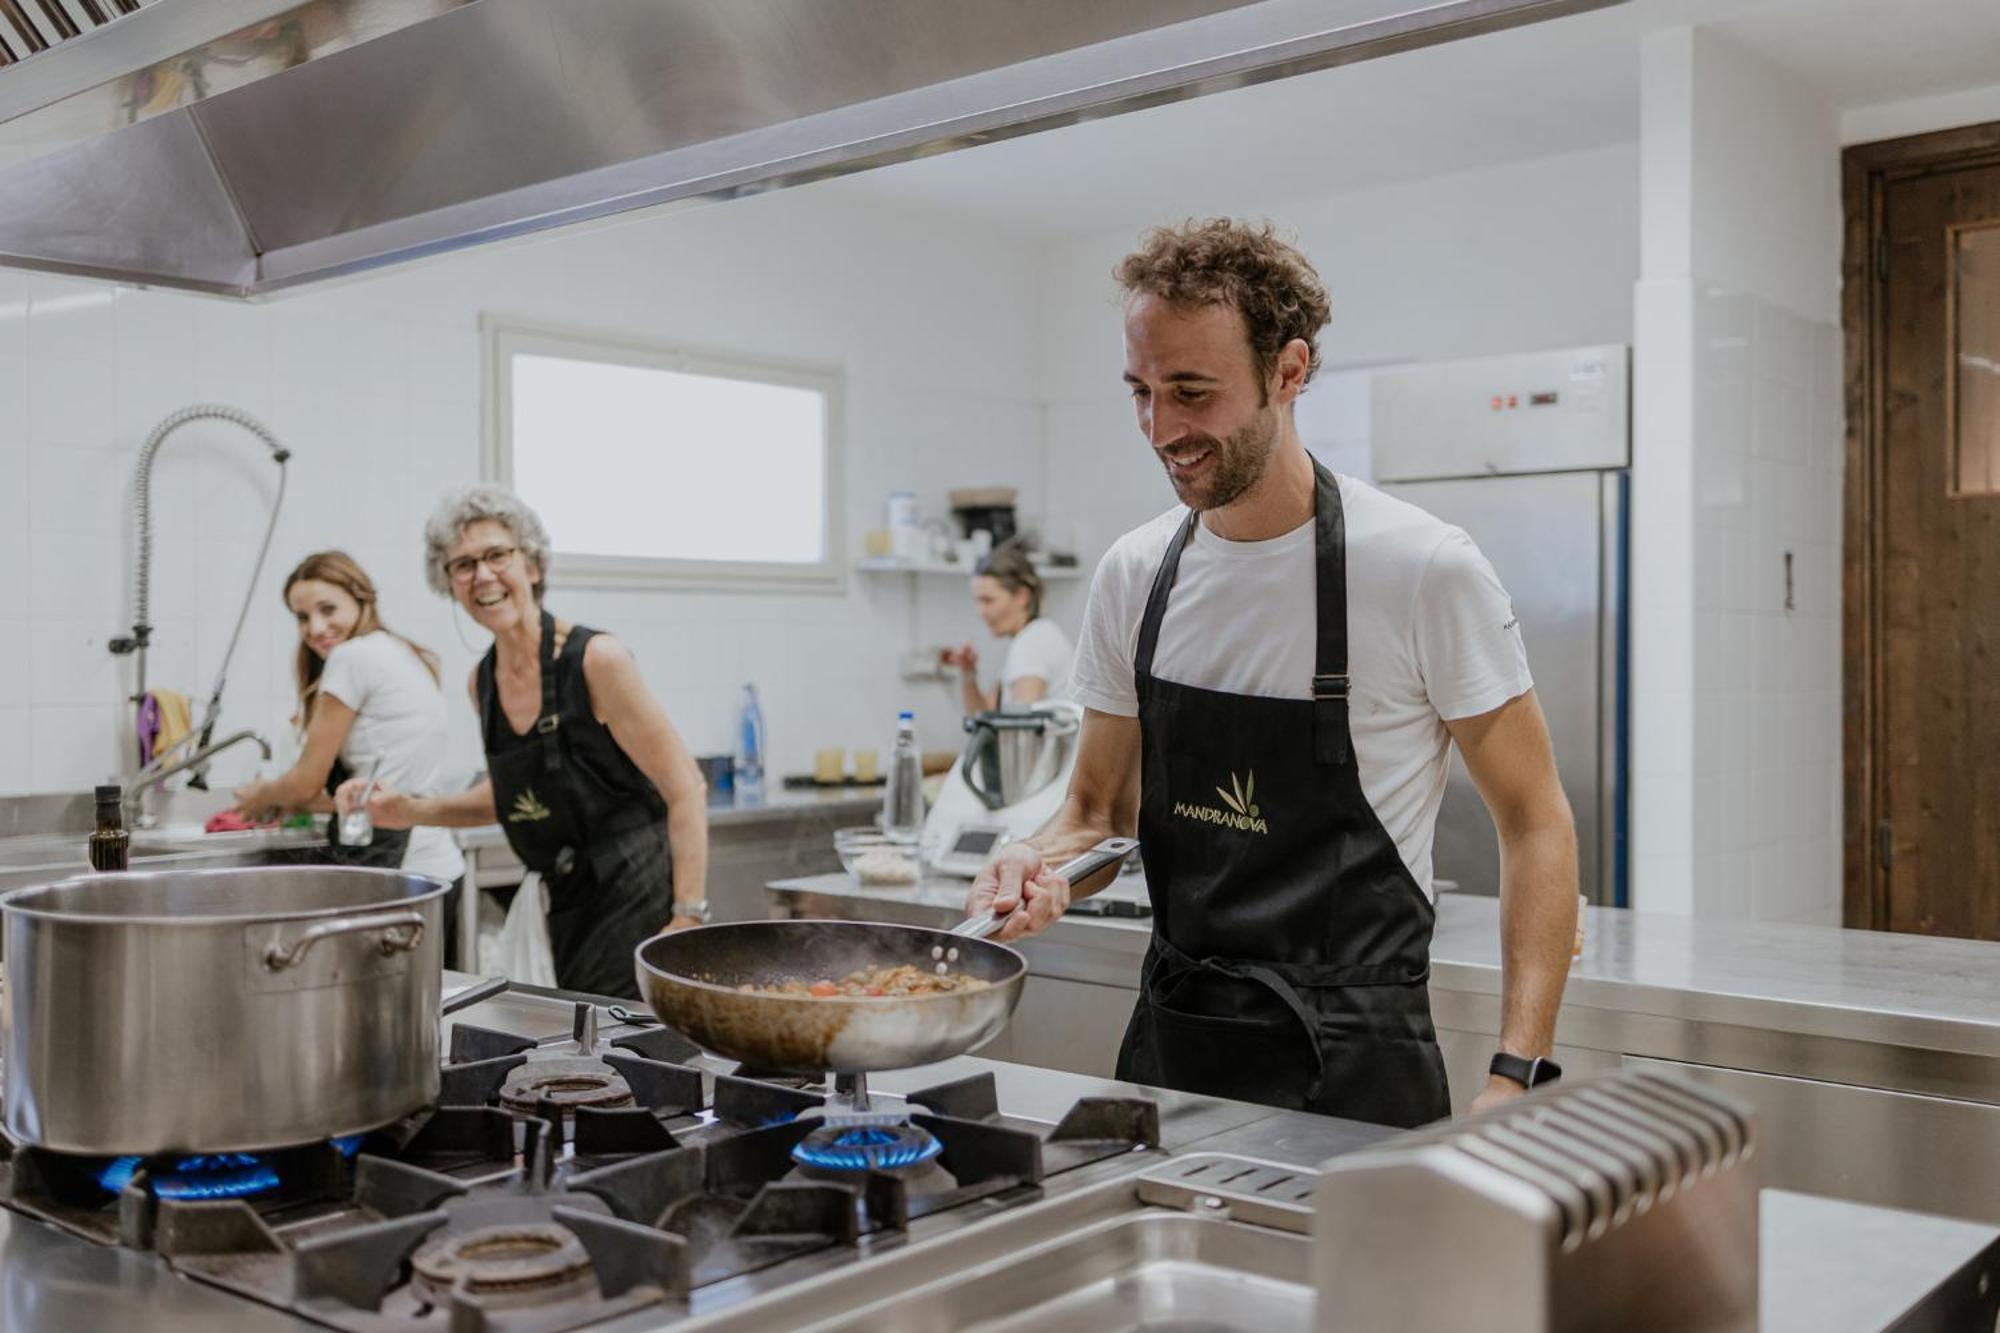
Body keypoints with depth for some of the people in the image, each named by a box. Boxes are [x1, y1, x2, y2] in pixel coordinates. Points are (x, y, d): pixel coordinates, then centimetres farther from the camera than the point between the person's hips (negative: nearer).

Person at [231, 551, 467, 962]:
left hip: (392, 869, -9)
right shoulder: (407, 656, 17)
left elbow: (308, 781, -4)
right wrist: (291, 802, 25)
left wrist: (260, 798, 16)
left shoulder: (354, 655, -9)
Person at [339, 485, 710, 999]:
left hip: (639, 896, -7)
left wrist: (688, 917, -22)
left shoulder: (595, 658, -16)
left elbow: (686, 789, -16)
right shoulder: (482, 683, 5)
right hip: (568, 907, 7)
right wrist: (415, 811, 7)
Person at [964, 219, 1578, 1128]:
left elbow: (1533, 823, -8)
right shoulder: (1132, 576, 1)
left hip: (1352, 1061, -4)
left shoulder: (1426, 570, -14)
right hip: (1170, 1035, 5)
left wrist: (1515, 1075, -16)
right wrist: (1043, 861, -13)